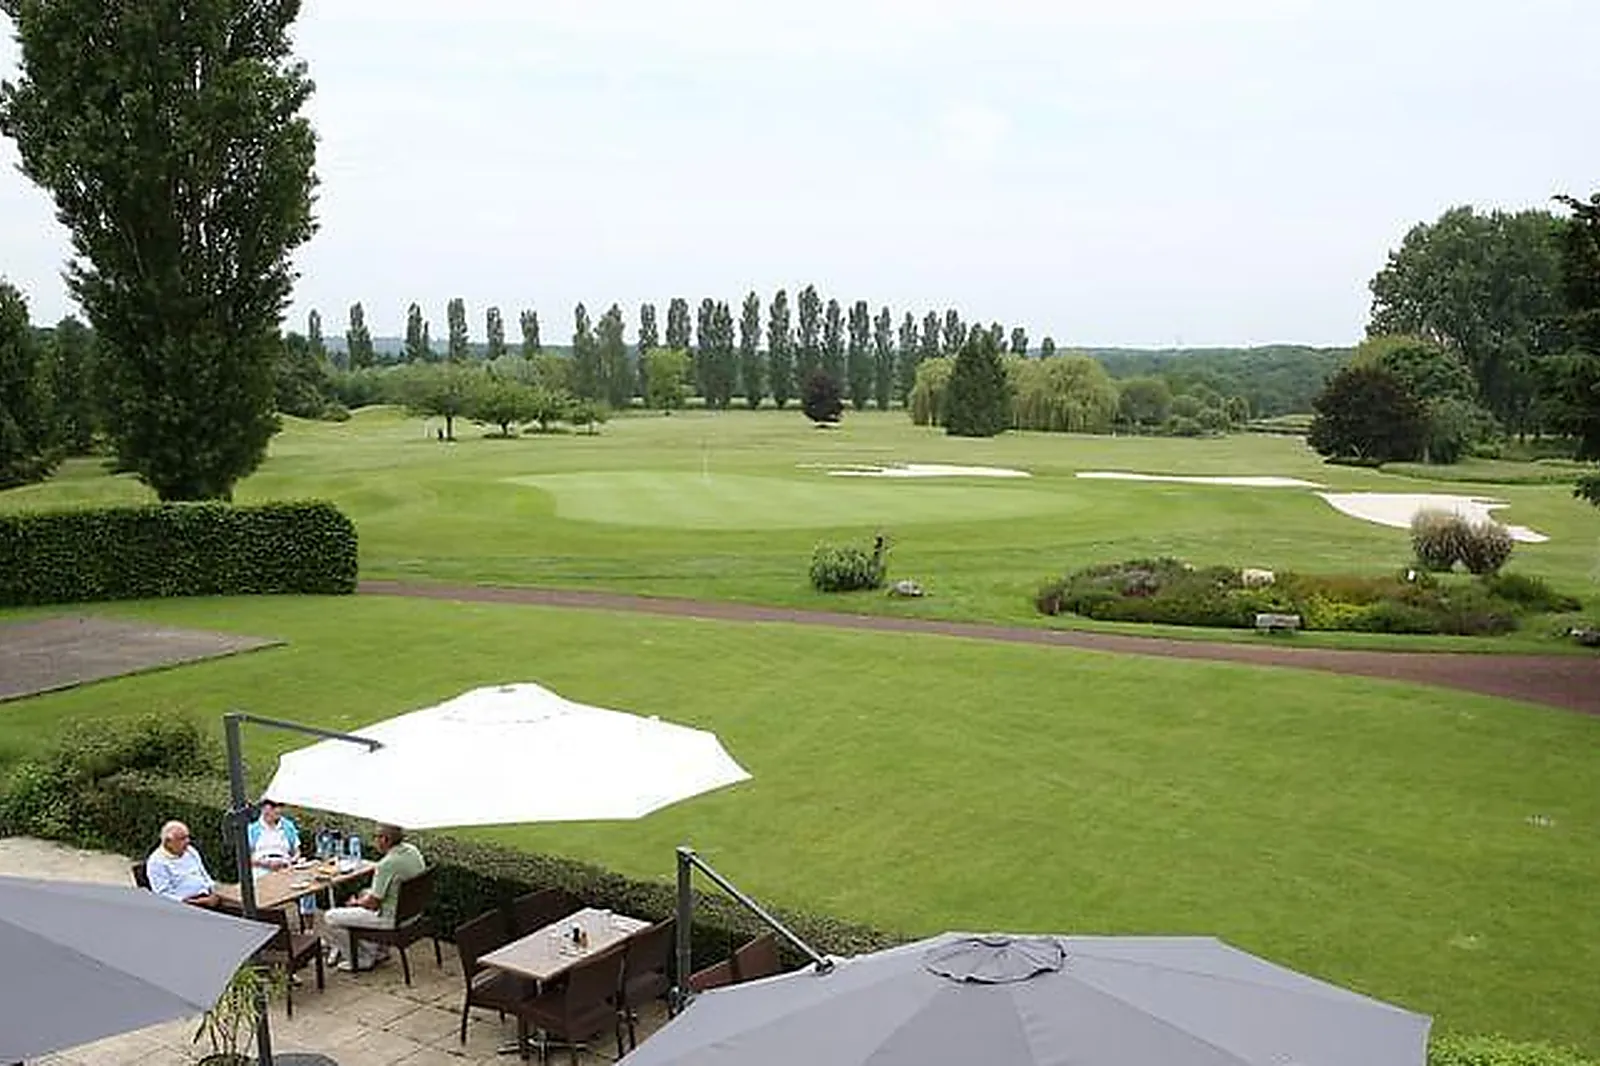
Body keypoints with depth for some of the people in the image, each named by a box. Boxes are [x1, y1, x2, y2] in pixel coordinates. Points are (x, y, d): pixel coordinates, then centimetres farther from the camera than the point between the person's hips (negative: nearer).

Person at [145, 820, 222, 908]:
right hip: (183, 904, -6)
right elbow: (163, 895, -10)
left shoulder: (190, 851, 15)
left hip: (205, 898, 6)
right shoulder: (156, 862, -3)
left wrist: (214, 893, 2)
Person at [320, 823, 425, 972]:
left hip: (392, 919, -9)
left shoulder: (387, 864, -28)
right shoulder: (412, 850, -3)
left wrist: (356, 902, 3)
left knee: (330, 918, -1)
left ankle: (360, 960, 14)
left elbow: (373, 902, -20)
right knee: (364, 893, 32)